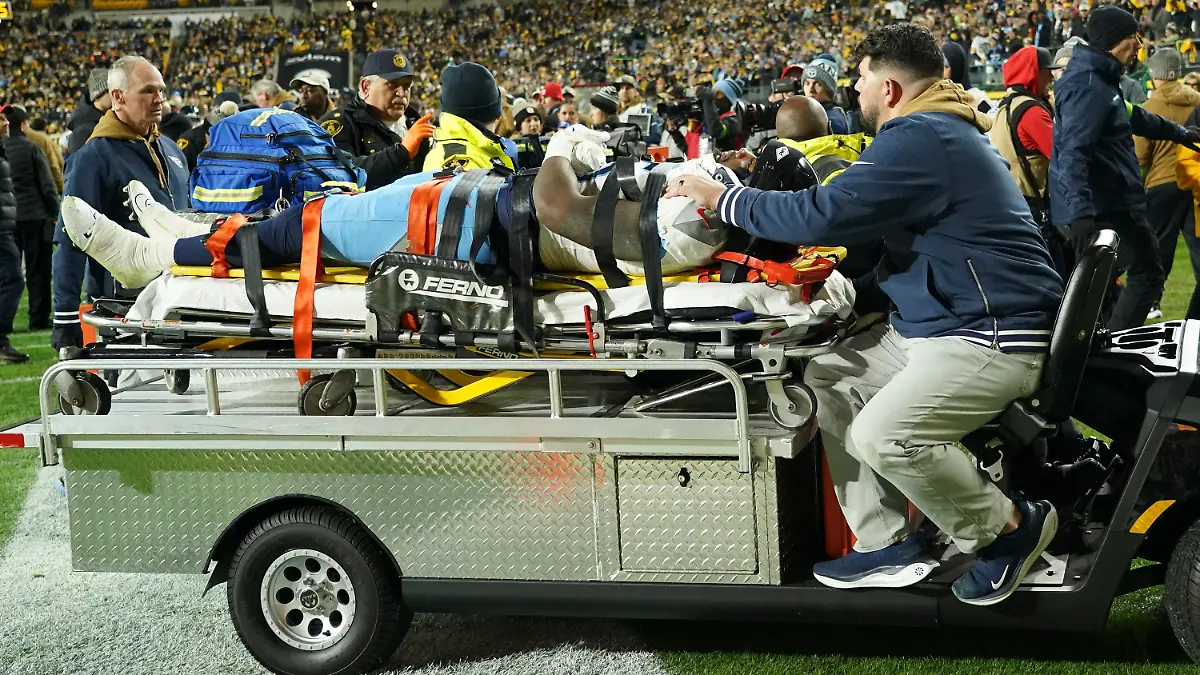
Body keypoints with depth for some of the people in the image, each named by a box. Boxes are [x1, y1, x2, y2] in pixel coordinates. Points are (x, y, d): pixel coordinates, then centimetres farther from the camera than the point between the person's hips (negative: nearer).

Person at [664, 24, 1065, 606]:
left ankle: (1009, 527, -4)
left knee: (881, 435, -26)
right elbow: (857, 212, 26)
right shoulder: (940, 130, 16)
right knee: (828, 378, 9)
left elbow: (822, 214, -23)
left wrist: (720, 199, -12)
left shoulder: (920, 140, -19)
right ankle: (888, 543, 9)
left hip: (994, 336, -11)